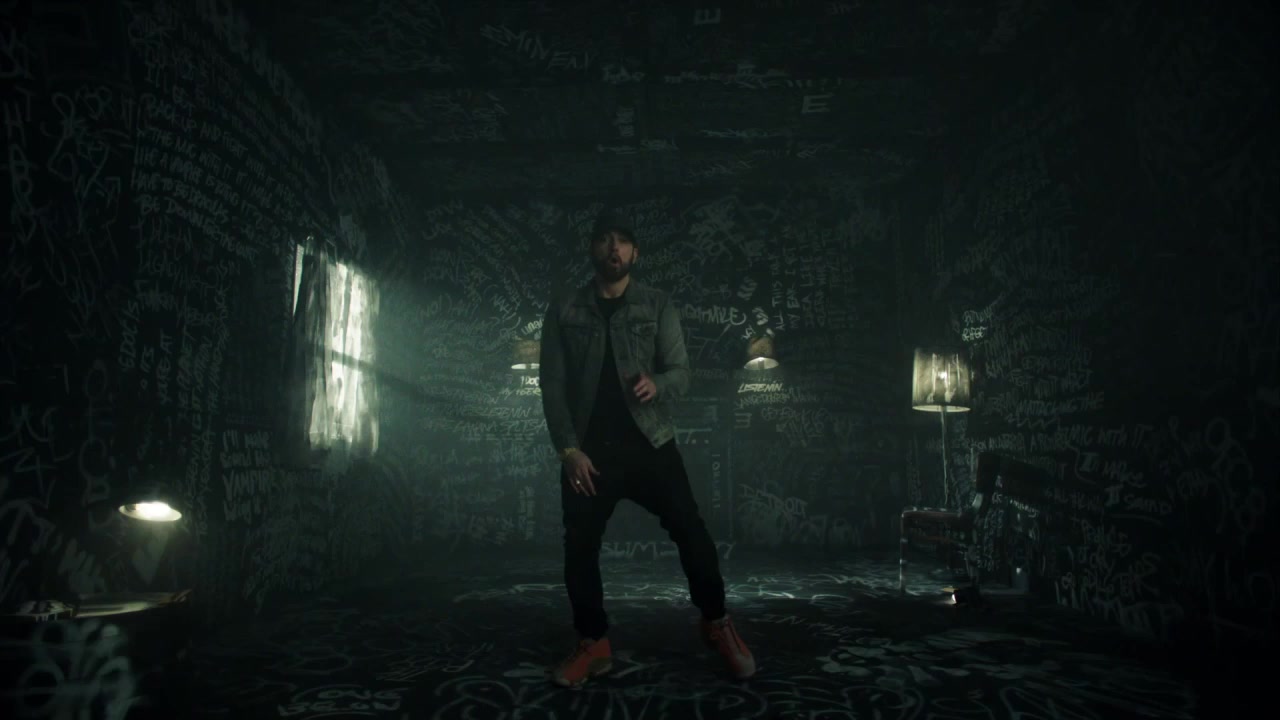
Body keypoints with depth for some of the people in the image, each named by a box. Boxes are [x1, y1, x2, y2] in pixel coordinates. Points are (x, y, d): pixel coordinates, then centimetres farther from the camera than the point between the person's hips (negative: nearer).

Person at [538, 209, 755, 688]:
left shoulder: (658, 306, 4)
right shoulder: (563, 311, 4)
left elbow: (681, 371, -3)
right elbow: (551, 385, 1)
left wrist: (656, 384, -27)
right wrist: (568, 449, -9)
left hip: (649, 443, -1)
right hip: (588, 449, 1)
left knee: (691, 532, -4)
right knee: (579, 547, 4)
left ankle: (716, 624, 17)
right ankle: (593, 644, 21)